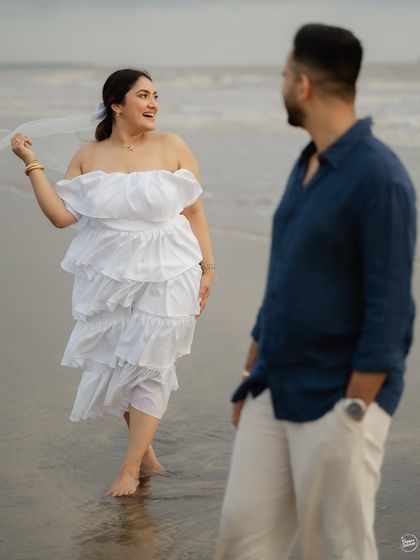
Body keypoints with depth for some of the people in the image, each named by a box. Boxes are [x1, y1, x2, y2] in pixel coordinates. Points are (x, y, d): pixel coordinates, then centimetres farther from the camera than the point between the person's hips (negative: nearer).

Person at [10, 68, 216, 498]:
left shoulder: (172, 147, -3)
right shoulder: (88, 157, 2)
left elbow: (194, 212, 0)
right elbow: (61, 215, -6)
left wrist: (207, 268, -3)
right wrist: (31, 163, -8)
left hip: (164, 278, -2)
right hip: (109, 280, 2)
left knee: (149, 366, 0)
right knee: (115, 364, 11)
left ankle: (131, 467, 11)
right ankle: (145, 451, 32)